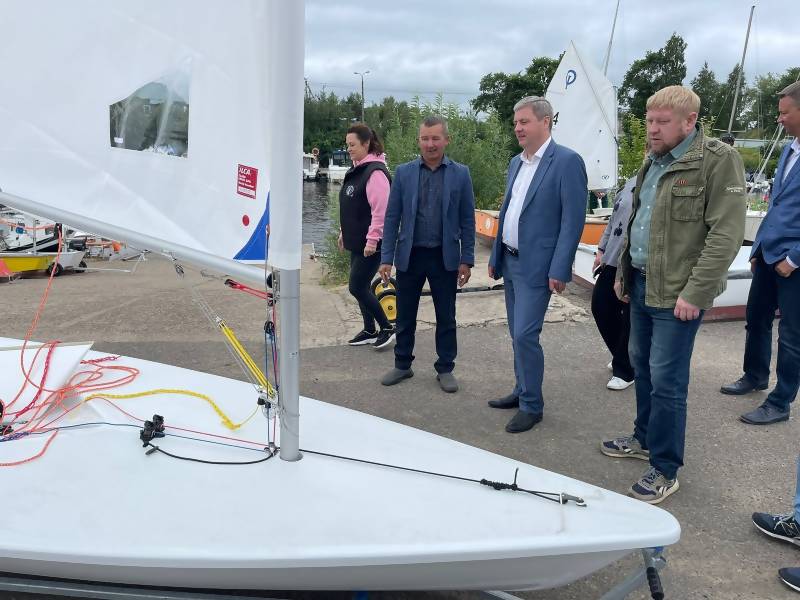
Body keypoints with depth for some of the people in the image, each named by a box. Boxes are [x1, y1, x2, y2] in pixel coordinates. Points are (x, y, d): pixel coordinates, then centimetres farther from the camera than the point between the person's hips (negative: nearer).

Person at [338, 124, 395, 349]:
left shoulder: (375, 172, -17)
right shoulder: (356, 170, 13)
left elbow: (381, 210, -23)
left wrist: (372, 240, -24)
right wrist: (344, 232, 22)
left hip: (370, 245, -9)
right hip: (356, 242, 9)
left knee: (357, 287, -6)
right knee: (361, 287, 14)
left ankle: (387, 328, 9)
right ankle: (370, 331, 26)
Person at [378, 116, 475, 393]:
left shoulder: (460, 174, -1)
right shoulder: (403, 172, 1)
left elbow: (467, 220, 1)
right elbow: (392, 217, 1)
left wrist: (467, 259, -3)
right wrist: (386, 258, -3)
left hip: (445, 257, -1)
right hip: (410, 255, 1)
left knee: (446, 317, 9)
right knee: (405, 316, 11)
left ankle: (445, 368, 24)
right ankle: (402, 365, 28)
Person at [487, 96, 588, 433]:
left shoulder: (567, 161, -11)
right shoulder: (516, 162, 13)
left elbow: (573, 220, -15)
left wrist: (559, 270, -19)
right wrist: (496, 257, 16)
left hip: (536, 266, -8)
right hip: (510, 262, 8)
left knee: (525, 336, -8)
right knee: (518, 335, 15)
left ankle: (532, 406, 8)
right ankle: (522, 391, 29)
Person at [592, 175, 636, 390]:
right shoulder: (630, 183, 11)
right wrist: (602, 249, 17)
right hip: (612, 260, 7)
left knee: (630, 318, 3)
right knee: (600, 306, 12)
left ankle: (624, 370, 22)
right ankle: (621, 355, 36)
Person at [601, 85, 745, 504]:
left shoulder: (719, 161, -11)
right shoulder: (652, 163, 13)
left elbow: (726, 234, -17)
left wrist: (695, 293, -20)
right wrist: (623, 272, 18)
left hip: (677, 293, -8)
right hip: (641, 284, 8)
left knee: (666, 379, -4)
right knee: (641, 365, 18)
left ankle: (665, 470, 10)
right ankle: (644, 439, 36)